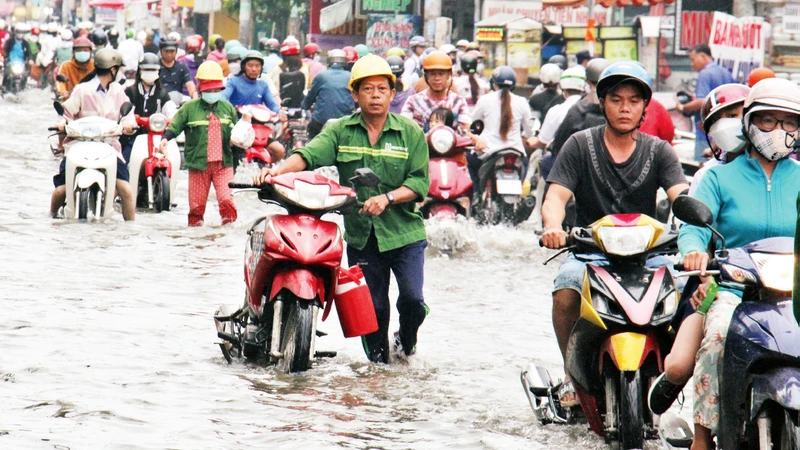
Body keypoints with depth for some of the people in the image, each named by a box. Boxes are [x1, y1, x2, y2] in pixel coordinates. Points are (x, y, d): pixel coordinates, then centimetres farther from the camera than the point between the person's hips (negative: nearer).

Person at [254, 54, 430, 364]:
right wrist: (279, 169, -33)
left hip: (404, 233, -1)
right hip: (360, 234, 1)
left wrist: (387, 198, -21)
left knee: (412, 299, -12)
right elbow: (311, 154, -13)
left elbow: (420, 181, -4)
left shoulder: (411, 133, 2)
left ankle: (406, 340, 20)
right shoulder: (340, 131, 4)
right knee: (371, 306, 7)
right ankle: (378, 360, 28)